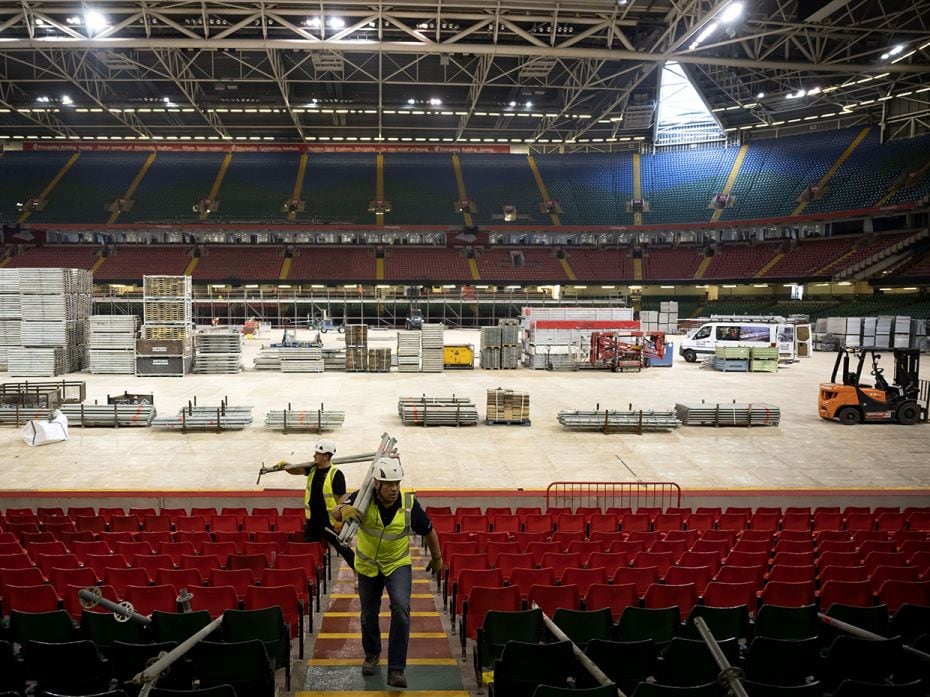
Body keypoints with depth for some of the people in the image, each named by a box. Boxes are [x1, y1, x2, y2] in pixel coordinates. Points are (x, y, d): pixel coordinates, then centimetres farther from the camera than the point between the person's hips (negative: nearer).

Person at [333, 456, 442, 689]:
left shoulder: (409, 503, -19)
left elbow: (429, 532, -3)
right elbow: (336, 513, -33)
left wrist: (437, 559, 9)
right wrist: (344, 510, -57)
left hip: (398, 564, -1)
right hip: (368, 565, 1)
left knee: (401, 608, -22)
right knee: (369, 615, 15)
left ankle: (396, 669, -10)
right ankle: (372, 655, 45)